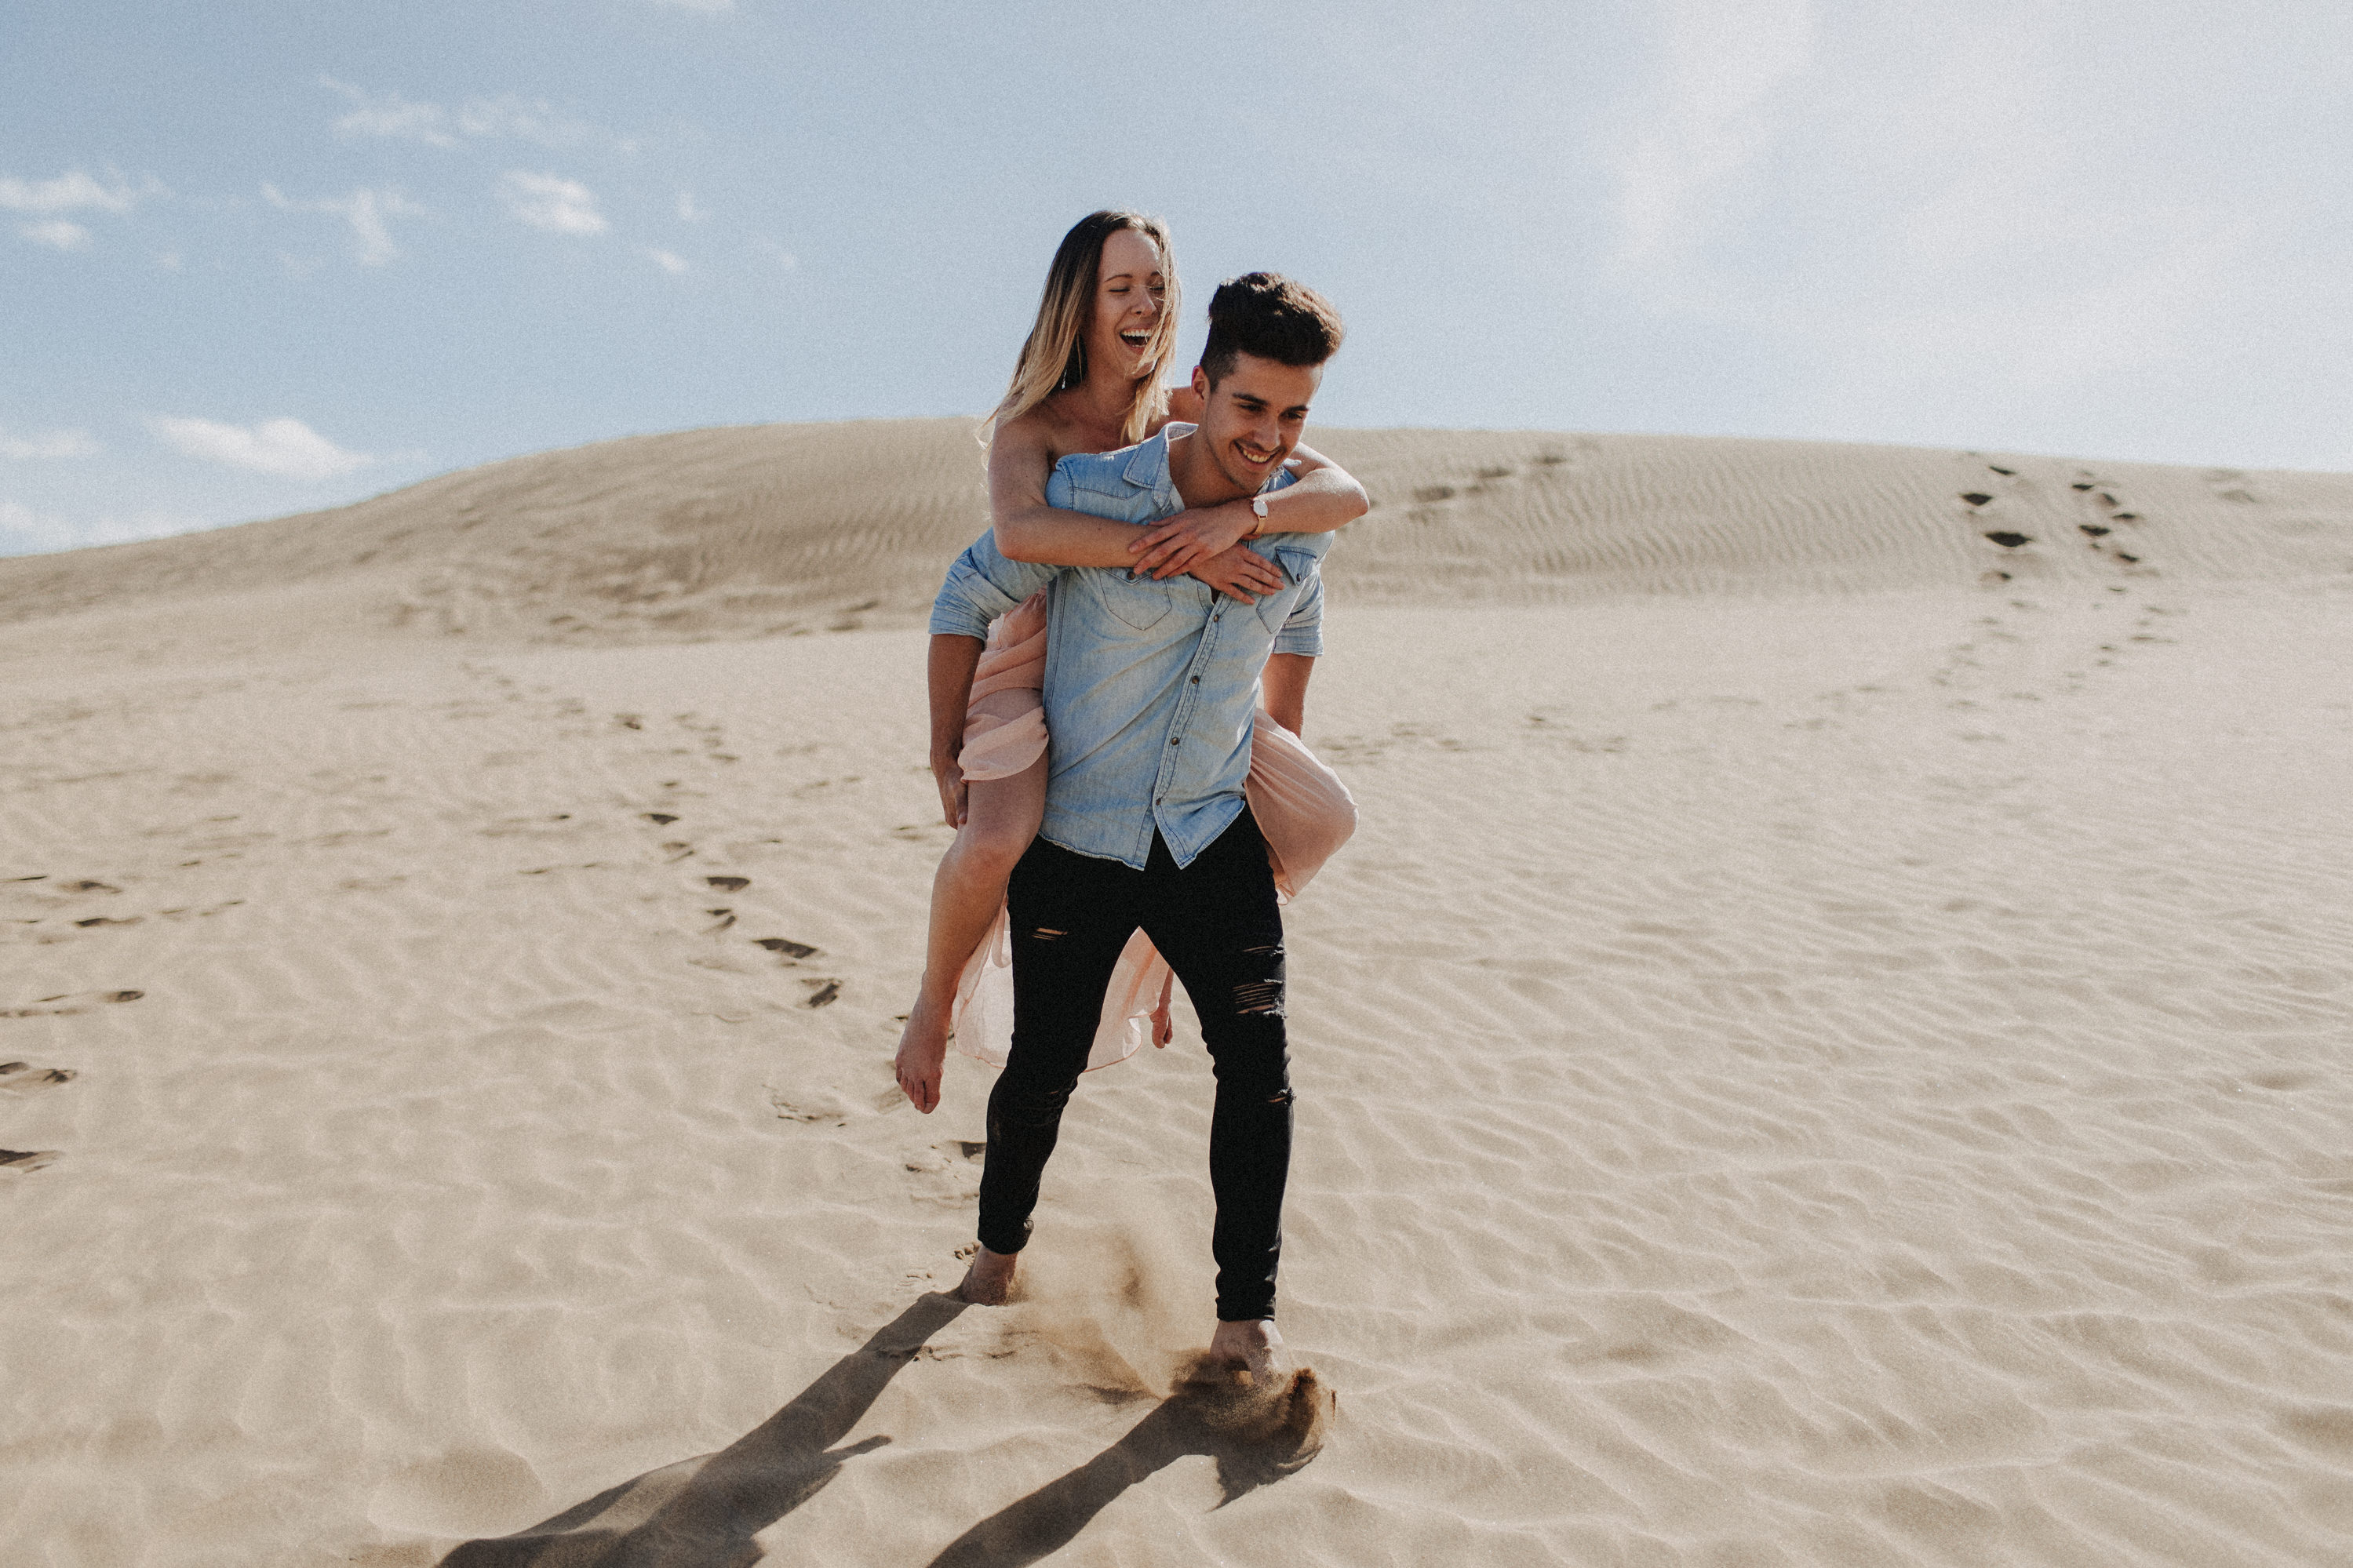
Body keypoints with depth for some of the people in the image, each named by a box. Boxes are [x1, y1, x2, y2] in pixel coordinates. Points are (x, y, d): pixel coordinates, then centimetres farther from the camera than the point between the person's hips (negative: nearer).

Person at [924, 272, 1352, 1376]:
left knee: (1259, 1063, -10)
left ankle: (1247, 1310, 6)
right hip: (1074, 842, -2)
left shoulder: (1305, 516, -4)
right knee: (1042, 1071, 9)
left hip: (1214, 839, 2)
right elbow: (965, 603, -4)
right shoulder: (1089, 495, -17)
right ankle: (1001, 1237, 40)